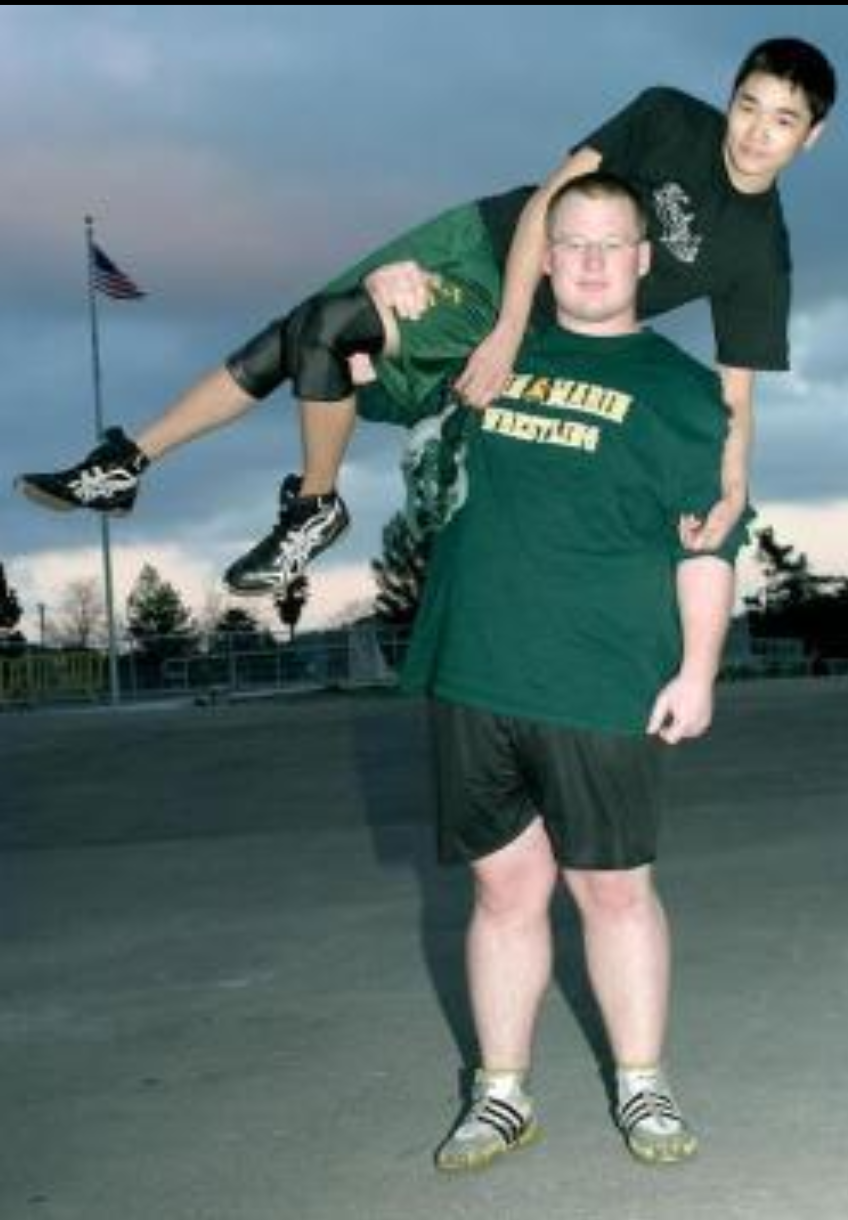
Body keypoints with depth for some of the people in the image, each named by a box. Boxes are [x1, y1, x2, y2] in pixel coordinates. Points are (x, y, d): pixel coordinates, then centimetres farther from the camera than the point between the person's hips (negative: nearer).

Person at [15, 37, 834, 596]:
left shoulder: (760, 255, -13)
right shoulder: (667, 119, -13)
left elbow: (734, 389, -8)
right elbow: (550, 199, -16)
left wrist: (731, 487, -23)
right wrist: (507, 334, -25)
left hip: (541, 329, -2)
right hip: (485, 238, 2)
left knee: (323, 330, -22)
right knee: (290, 342, 0)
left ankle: (314, 510, 0)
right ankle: (127, 465, 14)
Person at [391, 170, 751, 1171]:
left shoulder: (678, 388, 4)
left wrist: (697, 670, -7)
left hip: (601, 688, -3)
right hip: (472, 677, 3)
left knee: (613, 890, 5)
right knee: (507, 887, 9)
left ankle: (642, 1089, 20)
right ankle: (501, 1095, 18)